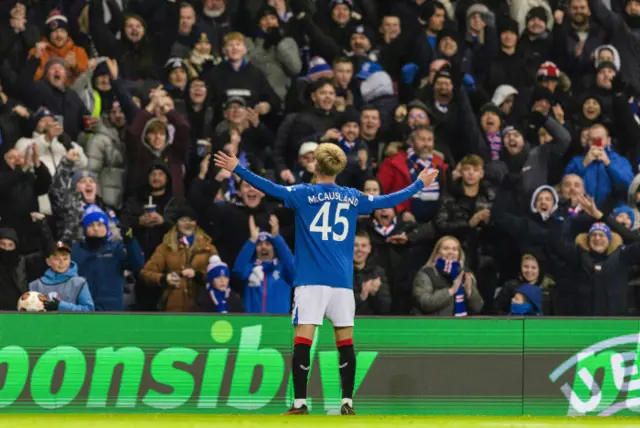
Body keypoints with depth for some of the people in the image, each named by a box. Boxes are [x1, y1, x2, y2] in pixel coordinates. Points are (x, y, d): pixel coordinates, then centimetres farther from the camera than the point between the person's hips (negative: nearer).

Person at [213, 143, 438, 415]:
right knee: (346, 343, 8)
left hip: (311, 281, -3)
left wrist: (237, 170, -7)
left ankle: (300, 403, -11)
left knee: (302, 341, -5)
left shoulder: (303, 194, 0)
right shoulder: (352, 198, 10)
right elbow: (387, 201, 20)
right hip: (343, 281, 3)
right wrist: (419, 184, 35)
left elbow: (271, 188, -11)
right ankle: (347, 403, 5)